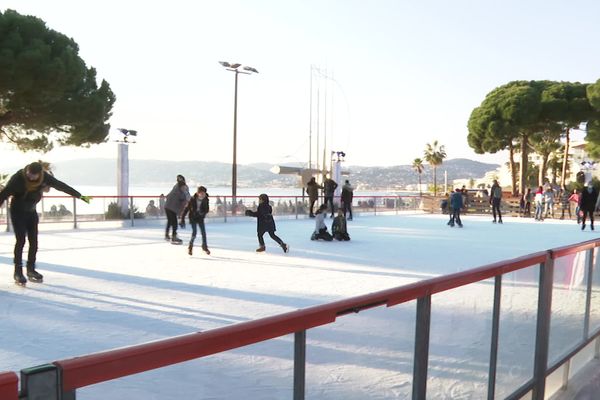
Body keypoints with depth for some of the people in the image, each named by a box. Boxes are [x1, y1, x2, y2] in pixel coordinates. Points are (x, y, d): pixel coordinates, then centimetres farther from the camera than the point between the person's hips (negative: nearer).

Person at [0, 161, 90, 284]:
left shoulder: (45, 177, -14)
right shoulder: (18, 177, -24)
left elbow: (62, 186, -6)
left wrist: (80, 196, 0)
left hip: (31, 211, 4)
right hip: (17, 211, -4)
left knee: (33, 241, 4)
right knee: (21, 240, -10)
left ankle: (31, 269, 17)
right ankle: (18, 272, -1)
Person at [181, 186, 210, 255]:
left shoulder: (205, 200, -11)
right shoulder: (192, 199, -19)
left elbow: (207, 209, -4)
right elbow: (186, 208, -12)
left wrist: (203, 212, -27)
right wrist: (182, 219, -12)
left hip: (200, 218, 3)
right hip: (193, 218, -3)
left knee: (203, 232, 0)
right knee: (194, 232, -13)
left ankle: (204, 247, 21)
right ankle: (190, 247, 9)